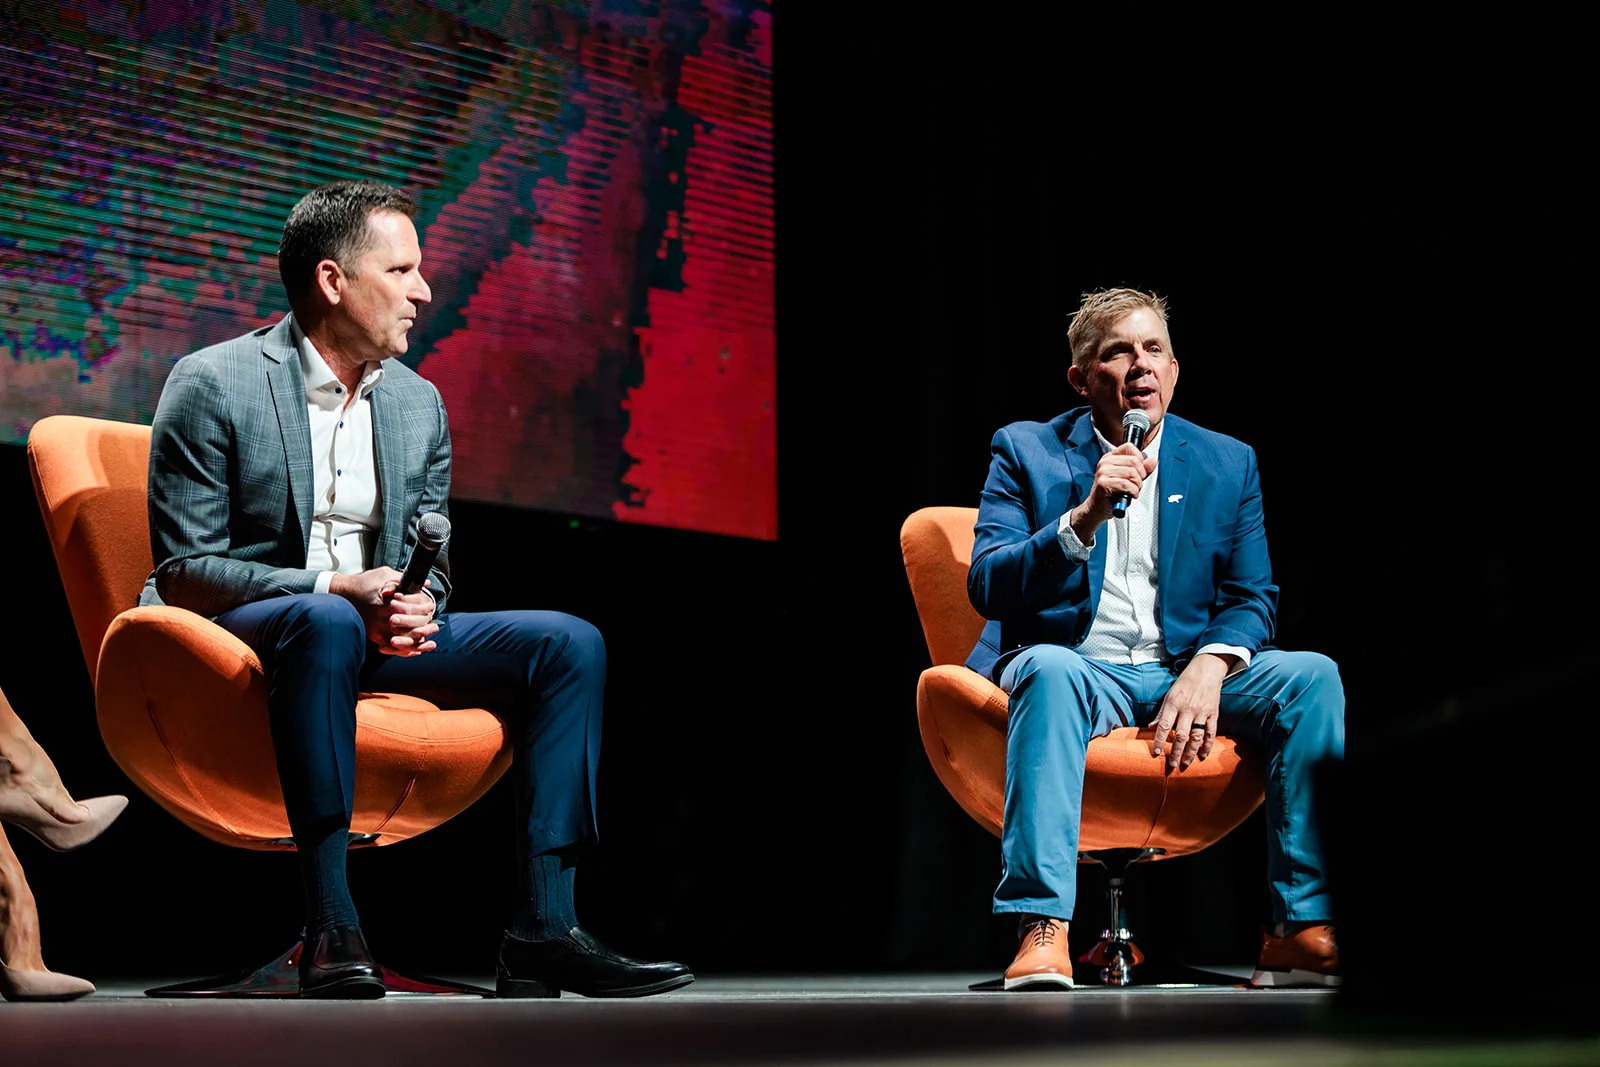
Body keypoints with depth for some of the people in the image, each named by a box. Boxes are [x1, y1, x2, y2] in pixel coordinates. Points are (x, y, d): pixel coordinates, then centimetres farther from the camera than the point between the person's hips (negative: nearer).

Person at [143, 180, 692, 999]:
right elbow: (183, 570, -12)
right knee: (326, 621, -41)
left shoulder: (419, 404, 12)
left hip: (369, 631, 7)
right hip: (236, 631, -6)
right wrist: (337, 588, -24)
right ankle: (331, 929, -39)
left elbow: (430, 570, 13)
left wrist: (413, 607, -13)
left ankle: (543, 928, -19)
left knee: (569, 644, -11)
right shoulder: (213, 385, -8)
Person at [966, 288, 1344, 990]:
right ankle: (1041, 931, -45)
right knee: (1048, 668, -38)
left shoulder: (1227, 463, 13)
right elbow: (986, 587, -6)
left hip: (1185, 672, 3)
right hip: (1078, 668, -3)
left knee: (1311, 675, -24)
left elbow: (1252, 596, 7)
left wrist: (1209, 667, -16)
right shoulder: (1027, 451, 5)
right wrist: (1085, 517, -22)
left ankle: (1301, 930, -26)